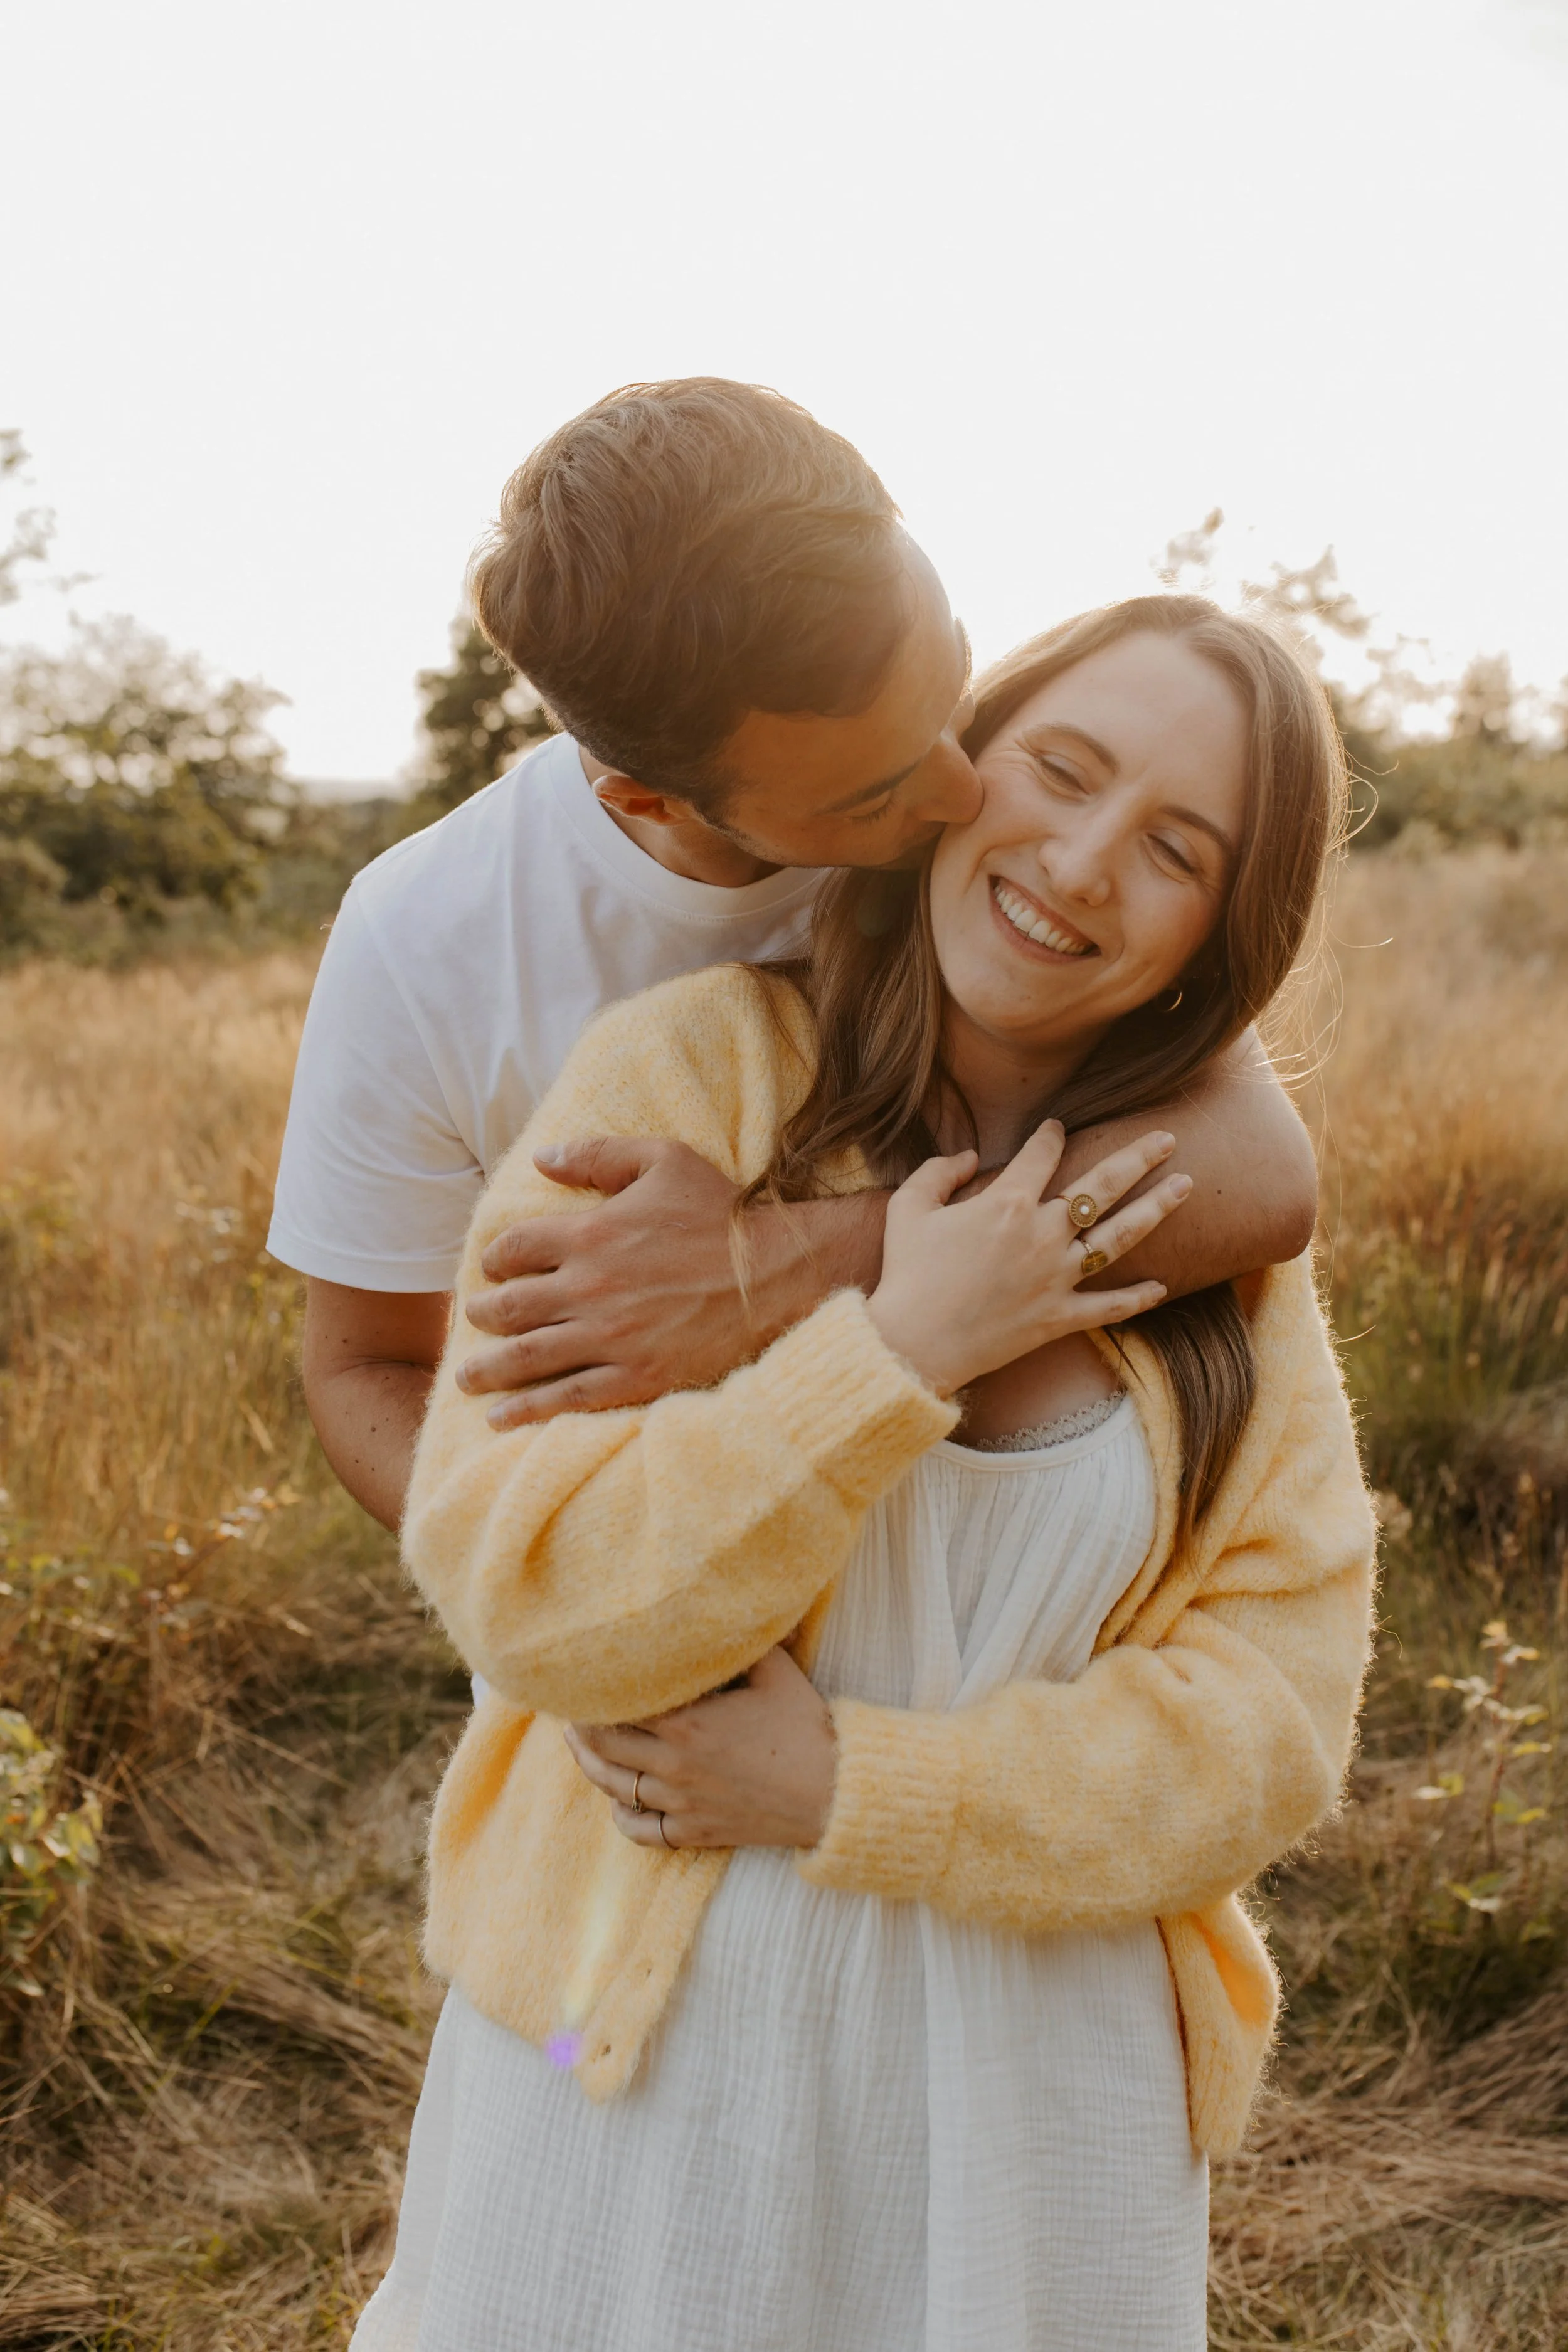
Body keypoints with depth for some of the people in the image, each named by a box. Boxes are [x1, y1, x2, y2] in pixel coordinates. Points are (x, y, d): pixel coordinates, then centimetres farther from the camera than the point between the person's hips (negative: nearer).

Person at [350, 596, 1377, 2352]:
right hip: (648, 2043, -2)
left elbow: (1267, 1725, -8)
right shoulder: (680, 1078, -12)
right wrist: (903, 1344, -23)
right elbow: (526, 1588, -19)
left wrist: (844, 1782, -17)